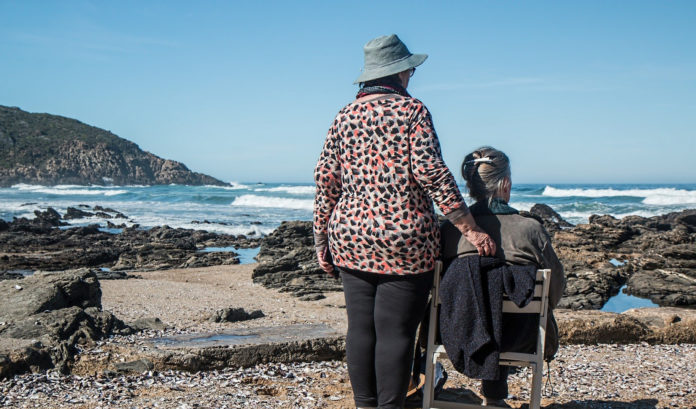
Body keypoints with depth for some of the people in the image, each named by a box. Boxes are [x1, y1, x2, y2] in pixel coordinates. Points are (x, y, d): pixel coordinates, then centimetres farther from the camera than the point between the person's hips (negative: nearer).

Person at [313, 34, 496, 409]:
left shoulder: (344, 117, 9)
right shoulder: (412, 110, -3)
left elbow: (326, 182, 7)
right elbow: (431, 172, -13)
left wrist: (322, 240, 14)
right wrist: (469, 229, -11)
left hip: (351, 240, 5)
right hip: (404, 241, -5)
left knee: (360, 327, 10)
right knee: (395, 331, 0)